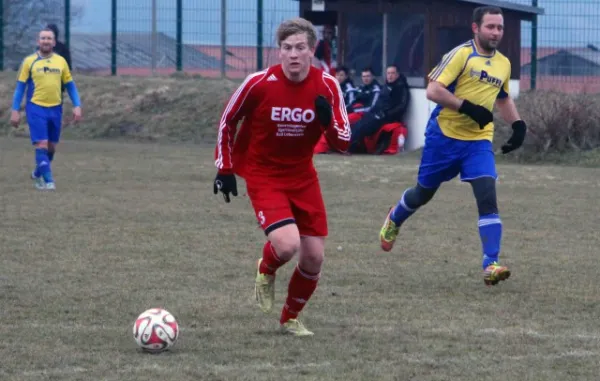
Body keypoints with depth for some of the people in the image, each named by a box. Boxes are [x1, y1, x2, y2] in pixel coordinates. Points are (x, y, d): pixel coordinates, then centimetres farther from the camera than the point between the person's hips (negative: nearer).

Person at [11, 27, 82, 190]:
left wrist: (77, 106, 1)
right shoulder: (29, 61, -1)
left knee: (52, 147, 11)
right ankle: (48, 180, -12)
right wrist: (15, 110, -4)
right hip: (36, 108, -4)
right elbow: (20, 86, 1)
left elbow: (70, 85, 12)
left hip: (55, 108, 4)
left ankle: (38, 174, 33)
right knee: (41, 145, -13)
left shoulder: (61, 61, 7)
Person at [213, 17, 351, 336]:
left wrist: (328, 121, -28)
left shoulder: (327, 87, -10)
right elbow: (227, 121, -1)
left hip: (303, 176, 4)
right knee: (287, 245, -25)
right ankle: (266, 272, 13)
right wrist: (224, 169, -2)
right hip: (263, 175, -4)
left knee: (314, 257, 2)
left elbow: (343, 143, -7)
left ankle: (290, 318, 28)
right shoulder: (259, 84, -17)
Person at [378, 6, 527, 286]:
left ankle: (491, 264, -19)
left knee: (488, 197, -15)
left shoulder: (503, 64, 8)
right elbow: (433, 90, -18)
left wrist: (517, 124, 11)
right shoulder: (461, 54, -12)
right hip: (444, 135, -4)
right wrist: (467, 107, -25)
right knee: (423, 193, 14)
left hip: (479, 141, 4)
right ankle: (394, 220, 47)